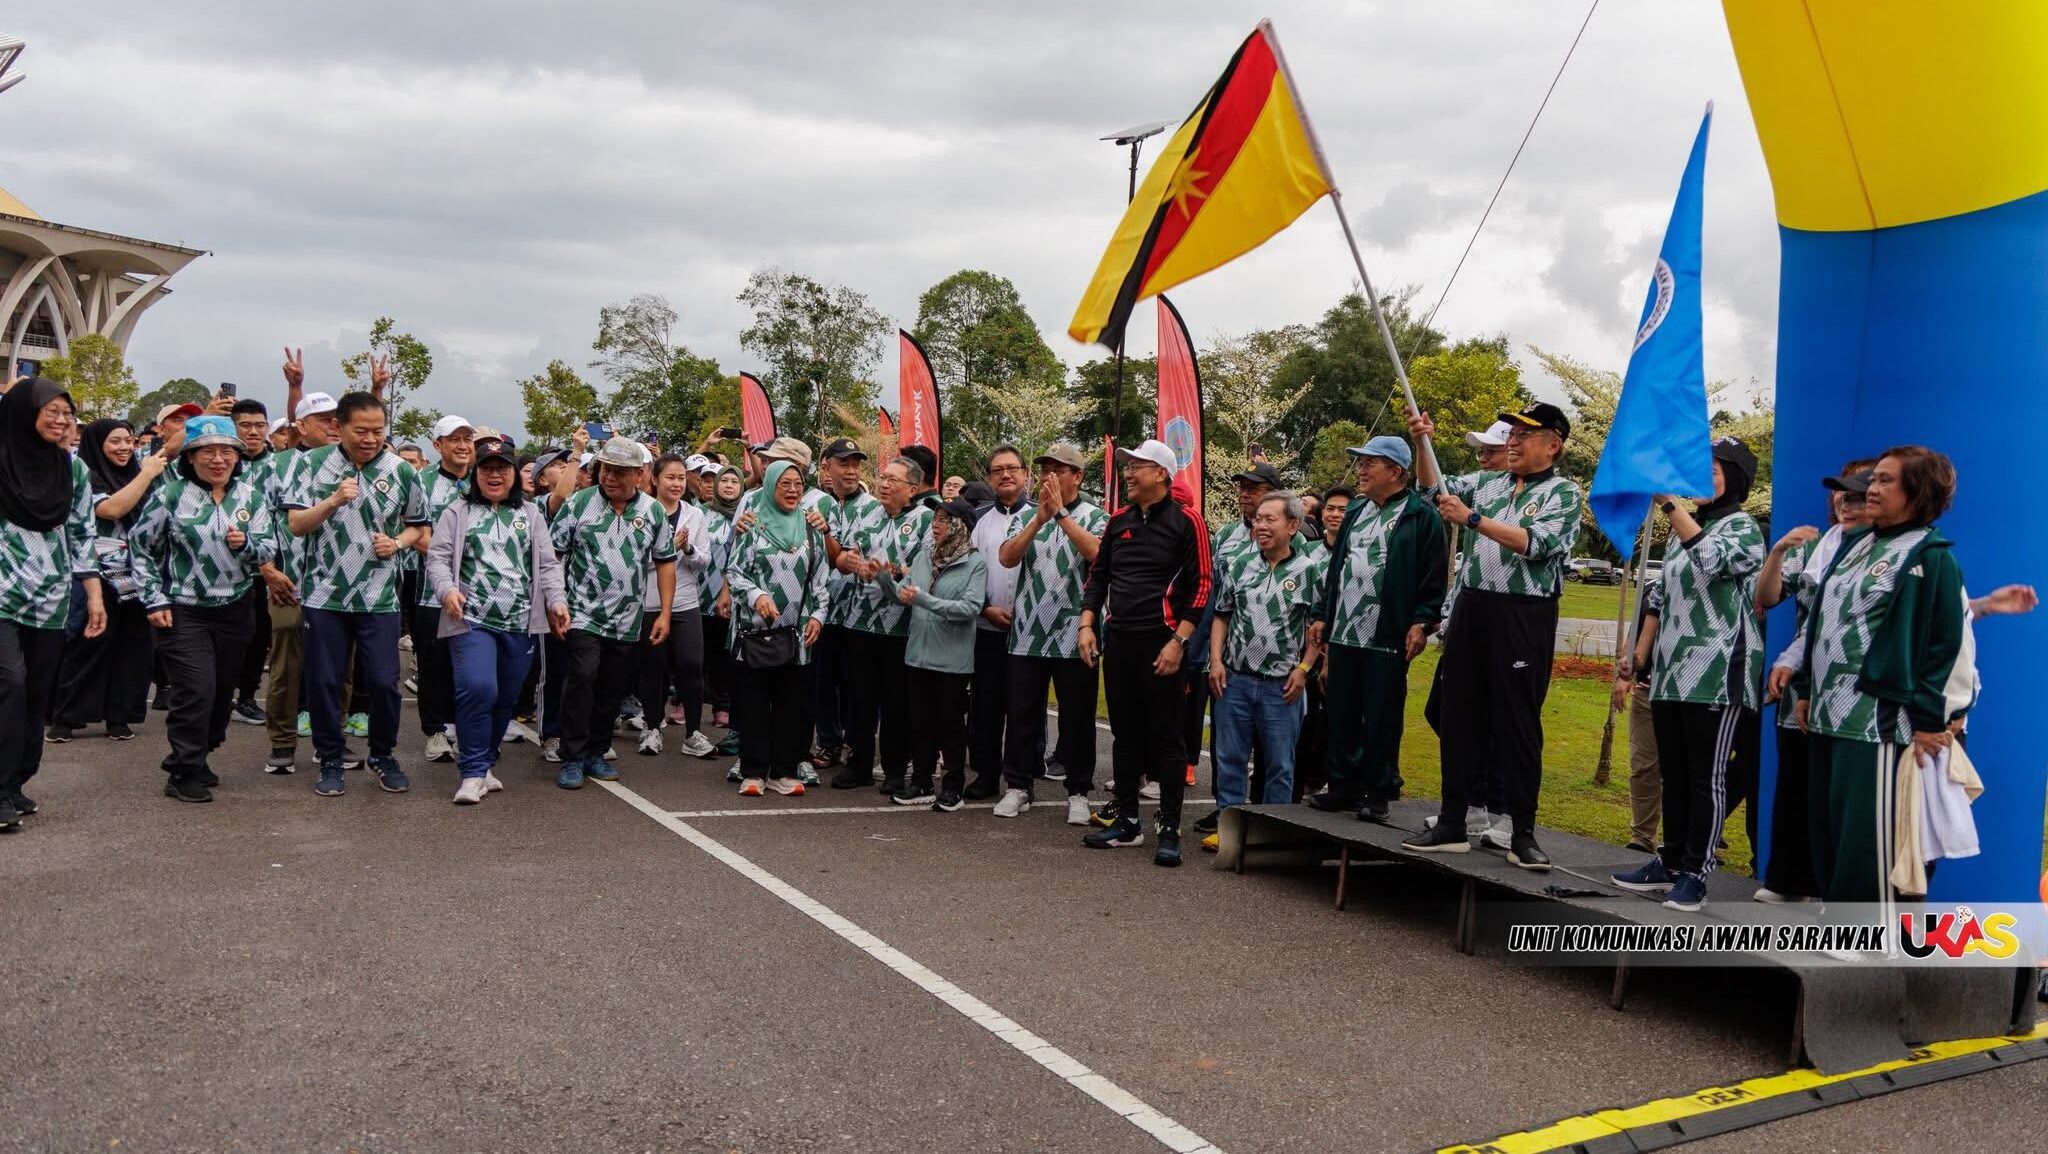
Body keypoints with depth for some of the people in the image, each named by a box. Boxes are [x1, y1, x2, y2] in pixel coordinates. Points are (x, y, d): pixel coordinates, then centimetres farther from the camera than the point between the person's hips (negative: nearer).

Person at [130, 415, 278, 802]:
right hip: (183, 611, -4)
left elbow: (269, 550, -2)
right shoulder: (170, 494, -7)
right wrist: (154, 600, -3)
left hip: (234, 611, 4)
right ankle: (185, 773, 4)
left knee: (222, 693, 13)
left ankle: (196, 758, 32)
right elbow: (140, 546, 1)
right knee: (196, 692, -11)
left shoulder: (252, 496, 1)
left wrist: (246, 544, -25)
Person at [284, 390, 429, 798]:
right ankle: (330, 761, 22)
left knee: (384, 681, 1)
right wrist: (333, 501, -20)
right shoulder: (313, 465, 0)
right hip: (324, 595, 0)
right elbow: (297, 525, -4)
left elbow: (418, 525, 14)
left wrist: (397, 543, -7)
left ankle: (384, 756, 22)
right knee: (324, 682, 6)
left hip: (380, 596, 0)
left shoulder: (401, 471, 2)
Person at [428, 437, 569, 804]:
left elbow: (548, 564, 12)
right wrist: (447, 589, -18)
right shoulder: (457, 512, 7)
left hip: (520, 624, 4)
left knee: (505, 698, 8)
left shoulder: (531, 514, 15)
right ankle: (473, 772, -9)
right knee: (477, 689, -19)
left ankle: (484, 763, 25)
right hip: (472, 620, -3)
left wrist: (556, 600, -3)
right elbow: (438, 558, 1)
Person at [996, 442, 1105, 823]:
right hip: (1027, 634, 3)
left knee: (1077, 717, 5)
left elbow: (1096, 552, -20)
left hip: (1073, 637, -3)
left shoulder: (1094, 516, 1)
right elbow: (1005, 557, -6)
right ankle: (1017, 786, 19)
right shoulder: (1029, 516, 10)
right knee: (1022, 712, 8)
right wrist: (1039, 519, -16)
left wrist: (1060, 512, -20)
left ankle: (1078, 792, 15)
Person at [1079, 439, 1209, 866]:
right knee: (1125, 734, 12)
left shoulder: (1184, 522, -5)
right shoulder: (1119, 521, 12)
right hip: (1118, 642, 6)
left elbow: (1199, 585, -8)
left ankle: (1170, 830, 5)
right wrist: (1087, 625, 6)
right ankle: (1127, 822, 22)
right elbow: (1098, 575, 17)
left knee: (1165, 738, -1)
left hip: (1161, 645, -6)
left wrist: (1178, 642, -14)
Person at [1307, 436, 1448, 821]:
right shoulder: (1356, 511, 17)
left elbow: (1434, 578, -9)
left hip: (1387, 639, -7)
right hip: (1343, 633, 7)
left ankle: (1378, 793, 11)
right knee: (1342, 715, 10)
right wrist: (1322, 615, 16)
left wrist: (1422, 623, -15)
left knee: (1382, 720, 1)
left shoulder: (1422, 516, -5)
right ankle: (1344, 785, 21)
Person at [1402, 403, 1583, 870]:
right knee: (1459, 718, 7)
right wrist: (1423, 444, 1)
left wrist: (1472, 518, -16)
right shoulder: (1489, 483, 15)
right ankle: (1451, 825, 15)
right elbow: (1434, 488, 16)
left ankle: (1522, 833, 7)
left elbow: (1535, 543, -15)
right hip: (1472, 607, 6)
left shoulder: (1564, 494, -2)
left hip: (1525, 616, -6)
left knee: (1518, 724, -1)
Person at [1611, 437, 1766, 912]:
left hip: (1718, 674, -7)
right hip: (1670, 671, 8)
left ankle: (1695, 873, 2)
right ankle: (1670, 863, 19)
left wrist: (1668, 500, -27)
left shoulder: (1744, 528, -3)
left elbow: (1711, 557, -26)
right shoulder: (1681, 532, 18)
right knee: (1673, 774, 11)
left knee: (1708, 778, -3)